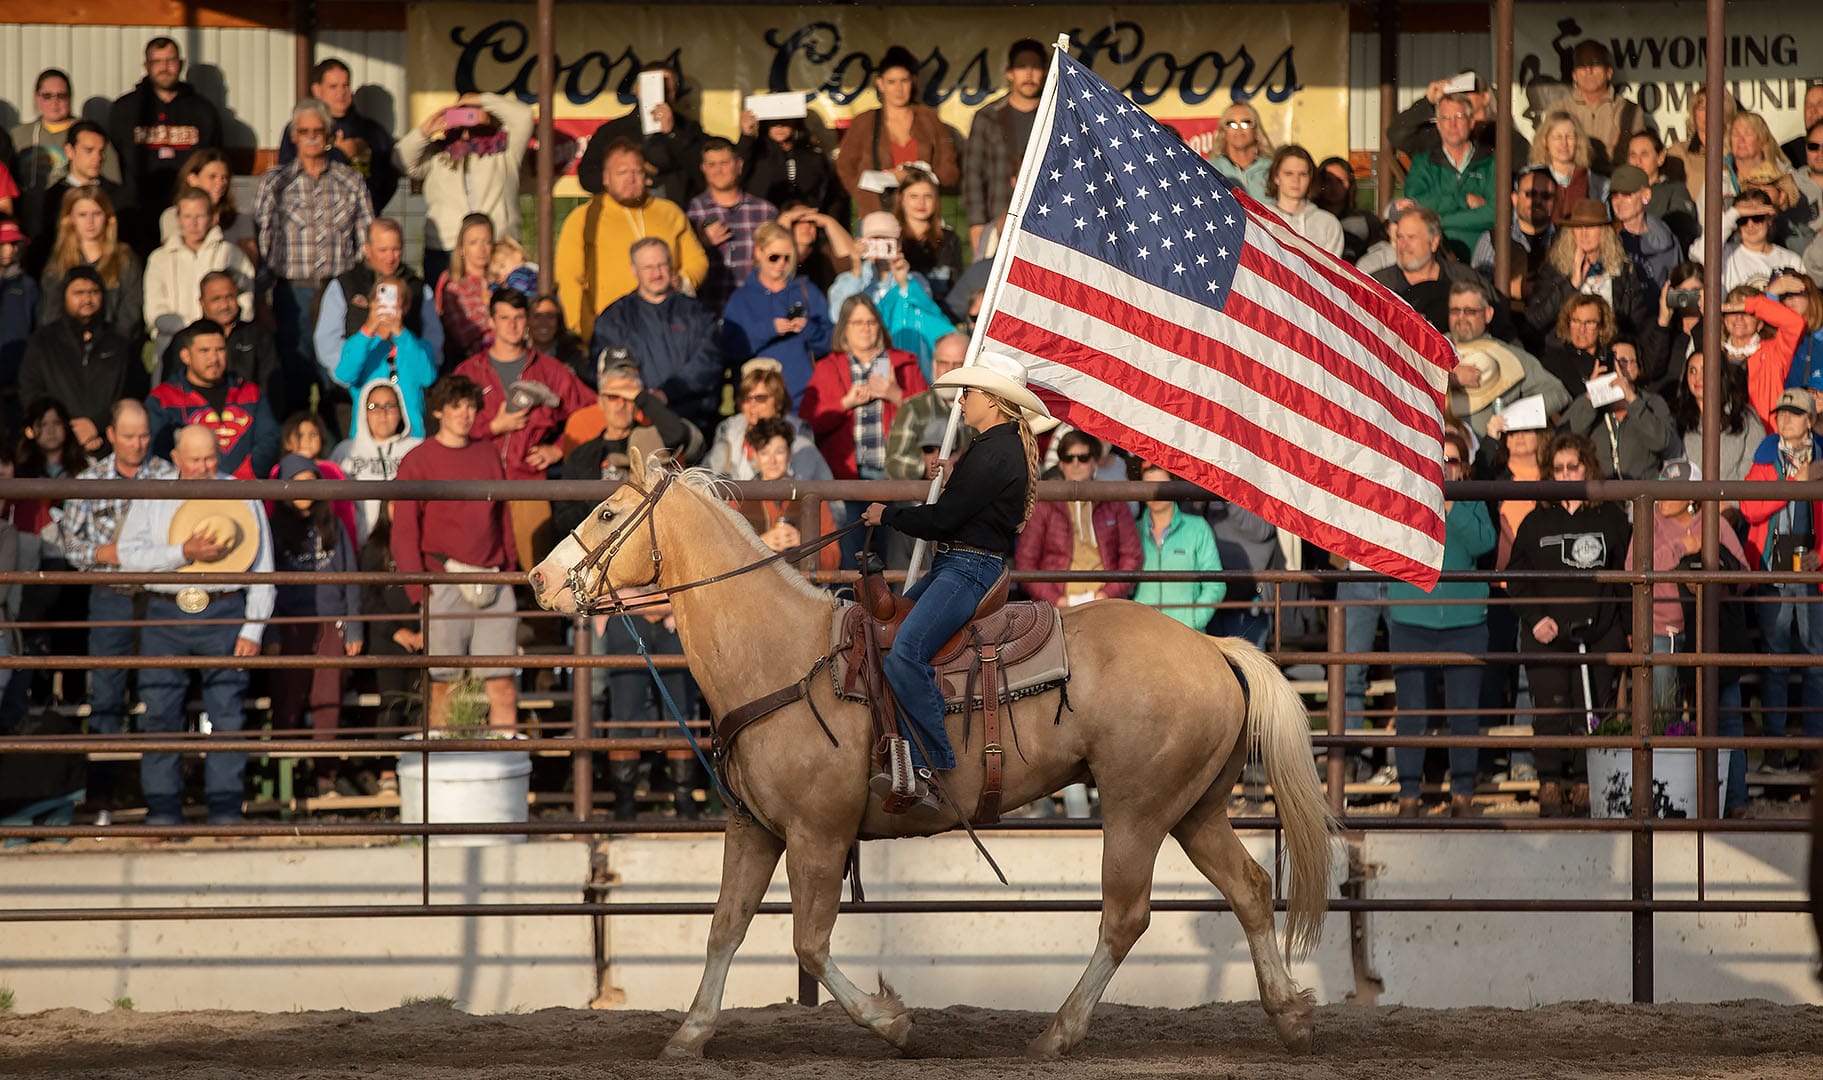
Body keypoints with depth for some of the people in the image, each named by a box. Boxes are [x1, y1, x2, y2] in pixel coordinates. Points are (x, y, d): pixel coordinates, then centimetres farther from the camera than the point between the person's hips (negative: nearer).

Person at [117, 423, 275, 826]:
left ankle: (225, 808, 1)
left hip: (223, 615, -1)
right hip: (166, 615, 1)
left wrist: (253, 630, -3)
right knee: (159, 714, -1)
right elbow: (130, 555, -1)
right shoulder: (150, 498, 11)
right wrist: (184, 553, -14)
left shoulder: (241, 497, 9)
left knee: (228, 714, -4)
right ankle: (162, 809, 4)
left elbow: (262, 569, 6)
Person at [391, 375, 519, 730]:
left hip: (493, 585, 4)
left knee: (502, 682, -2)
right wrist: (418, 589, -10)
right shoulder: (418, 461, 1)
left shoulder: (487, 455, 15)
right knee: (443, 683, -3)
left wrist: (511, 569, 11)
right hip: (444, 584, -4)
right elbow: (404, 532, -2)